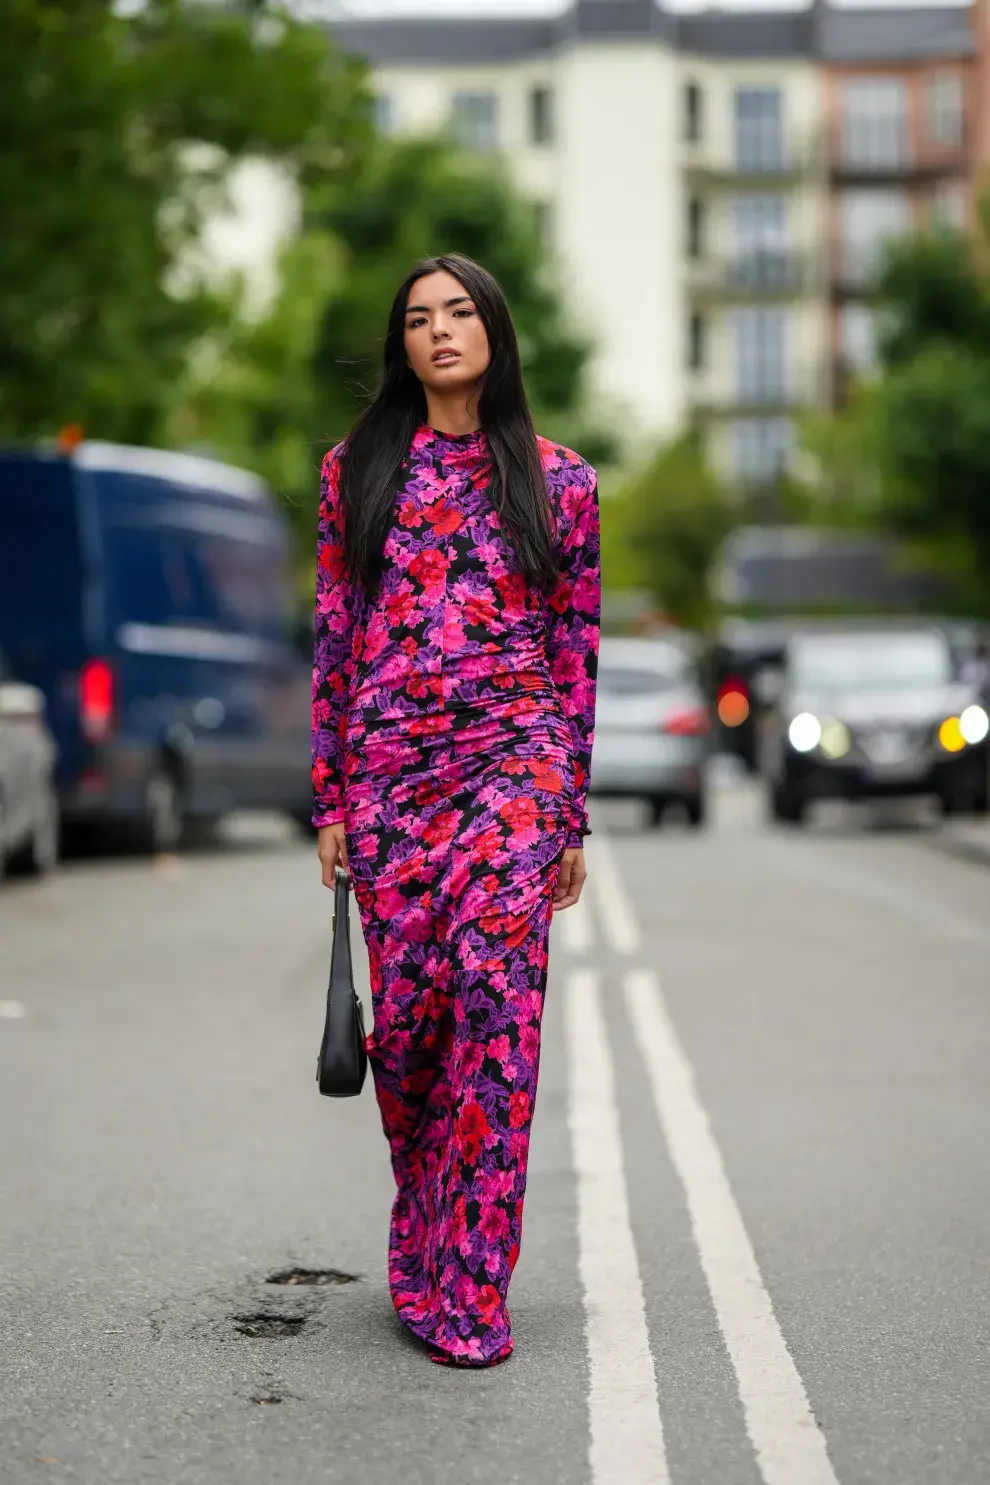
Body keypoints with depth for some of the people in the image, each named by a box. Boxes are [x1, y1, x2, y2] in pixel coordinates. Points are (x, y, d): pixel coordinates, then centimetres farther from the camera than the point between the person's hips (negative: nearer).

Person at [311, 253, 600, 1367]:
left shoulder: (557, 480, 8)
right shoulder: (358, 470, 11)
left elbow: (577, 649, 10)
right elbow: (333, 637, 10)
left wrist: (574, 812, 7)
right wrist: (329, 797, 6)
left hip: (512, 760, -1)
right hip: (387, 769, 2)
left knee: (492, 994, -16)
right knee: (405, 1014, 1)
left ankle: (466, 1289, -12)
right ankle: (428, 1248, 24)